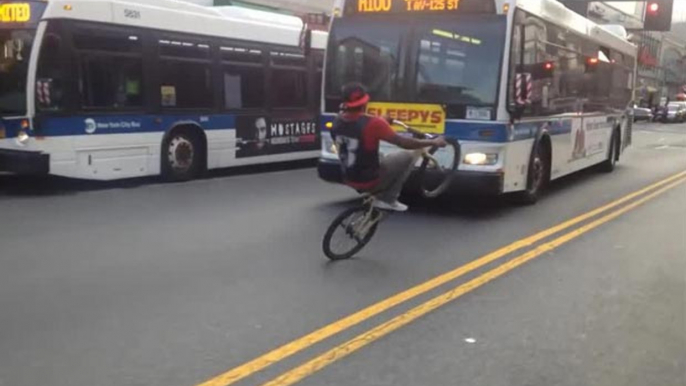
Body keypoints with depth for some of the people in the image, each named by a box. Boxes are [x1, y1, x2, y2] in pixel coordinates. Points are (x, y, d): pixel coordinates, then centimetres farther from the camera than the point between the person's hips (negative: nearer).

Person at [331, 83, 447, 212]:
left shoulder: (337, 122, -3)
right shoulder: (372, 123, -23)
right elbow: (404, 143, -18)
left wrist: (383, 122, 26)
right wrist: (433, 142, -7)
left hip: (349, 180, 7)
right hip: (370, 181, -7)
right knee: (409, 156, 3)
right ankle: (387, 199, 5)